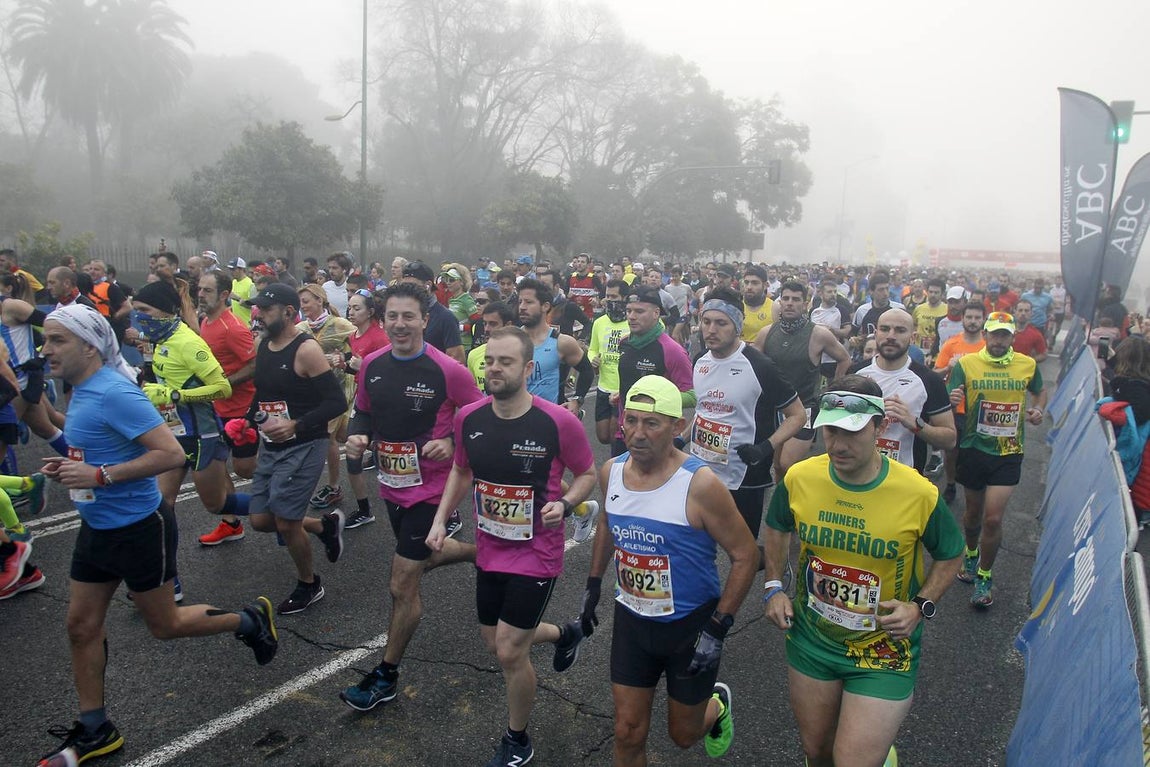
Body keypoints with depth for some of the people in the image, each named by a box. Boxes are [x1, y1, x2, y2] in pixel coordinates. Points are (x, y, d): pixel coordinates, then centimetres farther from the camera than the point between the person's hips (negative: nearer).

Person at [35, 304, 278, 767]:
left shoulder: (115, 393, -23)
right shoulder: (82, 390, 5)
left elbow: (171, 454, -29)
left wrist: (99, 475, -29)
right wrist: (70, 467, 3)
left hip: (138, 527, -9)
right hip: (97, 526, 9)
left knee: (164, 625, 7)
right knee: (81, 625, 12)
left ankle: (250, 620, 29)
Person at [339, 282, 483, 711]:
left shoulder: (448, 371, -19)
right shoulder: (372, 365, -2)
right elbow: (364, 412, 12)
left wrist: (452, 443, -25)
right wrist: (357, 436, -9)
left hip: (430, 488, -7)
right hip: (391, 484, 7)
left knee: (402, 586, 0)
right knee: (421, 557, 27)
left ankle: (386, 676, 19)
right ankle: (479, 553, 55)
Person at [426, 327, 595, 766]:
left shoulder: (558, 422, -21)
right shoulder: (468, 418, -7)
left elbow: (587, 474, -6)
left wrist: (564, 504, -24)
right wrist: (440, 519, 0)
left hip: (537, 554, -5)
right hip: (489, 552, 6)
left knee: (509, 651, -2)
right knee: (495, 641, 18)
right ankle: (565, 634, 49)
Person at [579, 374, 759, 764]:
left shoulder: (700, 484, -24)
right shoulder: (611, 472, -7)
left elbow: (745, 555, -15)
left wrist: (717, 629, -16)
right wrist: (594, 585, 16)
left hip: (691, 625, -3)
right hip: (631, 620, 4)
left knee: (684, 735, 16)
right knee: (628, 735, 9)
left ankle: (717, 704, 50)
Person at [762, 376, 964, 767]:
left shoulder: (919, 494, -21)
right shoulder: (799, 478, -14)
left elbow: (950, 555, -2)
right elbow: (777, 528, 7)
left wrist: (921, 606, -15)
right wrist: (773, 587, -2)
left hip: (885, 650, -3)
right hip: (811, 637, 3)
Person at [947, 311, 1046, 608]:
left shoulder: (1028, 365, 0)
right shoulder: (966, 364, -6)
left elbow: (1040, 392, 19)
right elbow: (948, 403, -9)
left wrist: (1038, 410, -3)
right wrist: (952, 400, -33)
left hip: (1008, 453, 0)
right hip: (973, 449, 0)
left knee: (993, 519, -5)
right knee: (973, 513, 16)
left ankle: (984, 577, 15)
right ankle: (971, 554, 45)